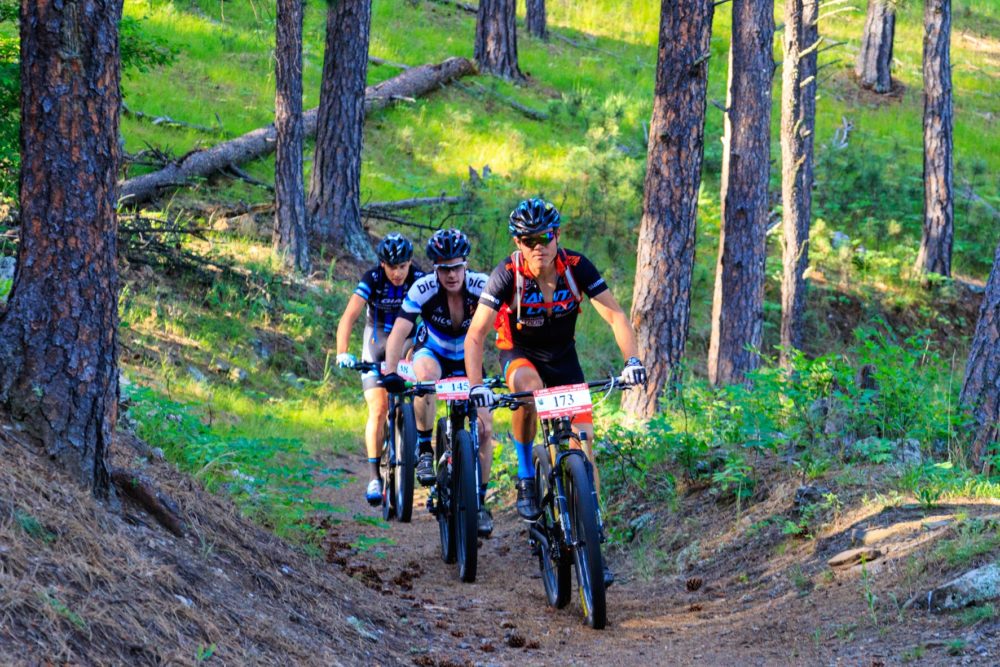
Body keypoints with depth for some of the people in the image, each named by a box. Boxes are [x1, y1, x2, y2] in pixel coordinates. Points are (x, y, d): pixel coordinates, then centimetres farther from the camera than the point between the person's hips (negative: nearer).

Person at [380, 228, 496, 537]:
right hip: (432, 353, -2)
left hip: (468, 360, 2)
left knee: (484, 430, -10)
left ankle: (480, 502, 6)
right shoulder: (423, 289, -28)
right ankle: (424, 451, -22)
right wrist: (390, 372, -49)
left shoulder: (482, 286, -26)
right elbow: (399, 332, -34)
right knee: (426, 376, -39)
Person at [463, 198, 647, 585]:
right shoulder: (507, 275, -24)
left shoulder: (576, 268, -20)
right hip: (519, 353, -2)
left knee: (584, 441, -10)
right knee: (527, 388, -38)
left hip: (563, 355, 2)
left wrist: (631, 359, -35)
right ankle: (525, 476, -17)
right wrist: (475, 385, -39)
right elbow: (476, 334, -25)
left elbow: (614, 314, -19)